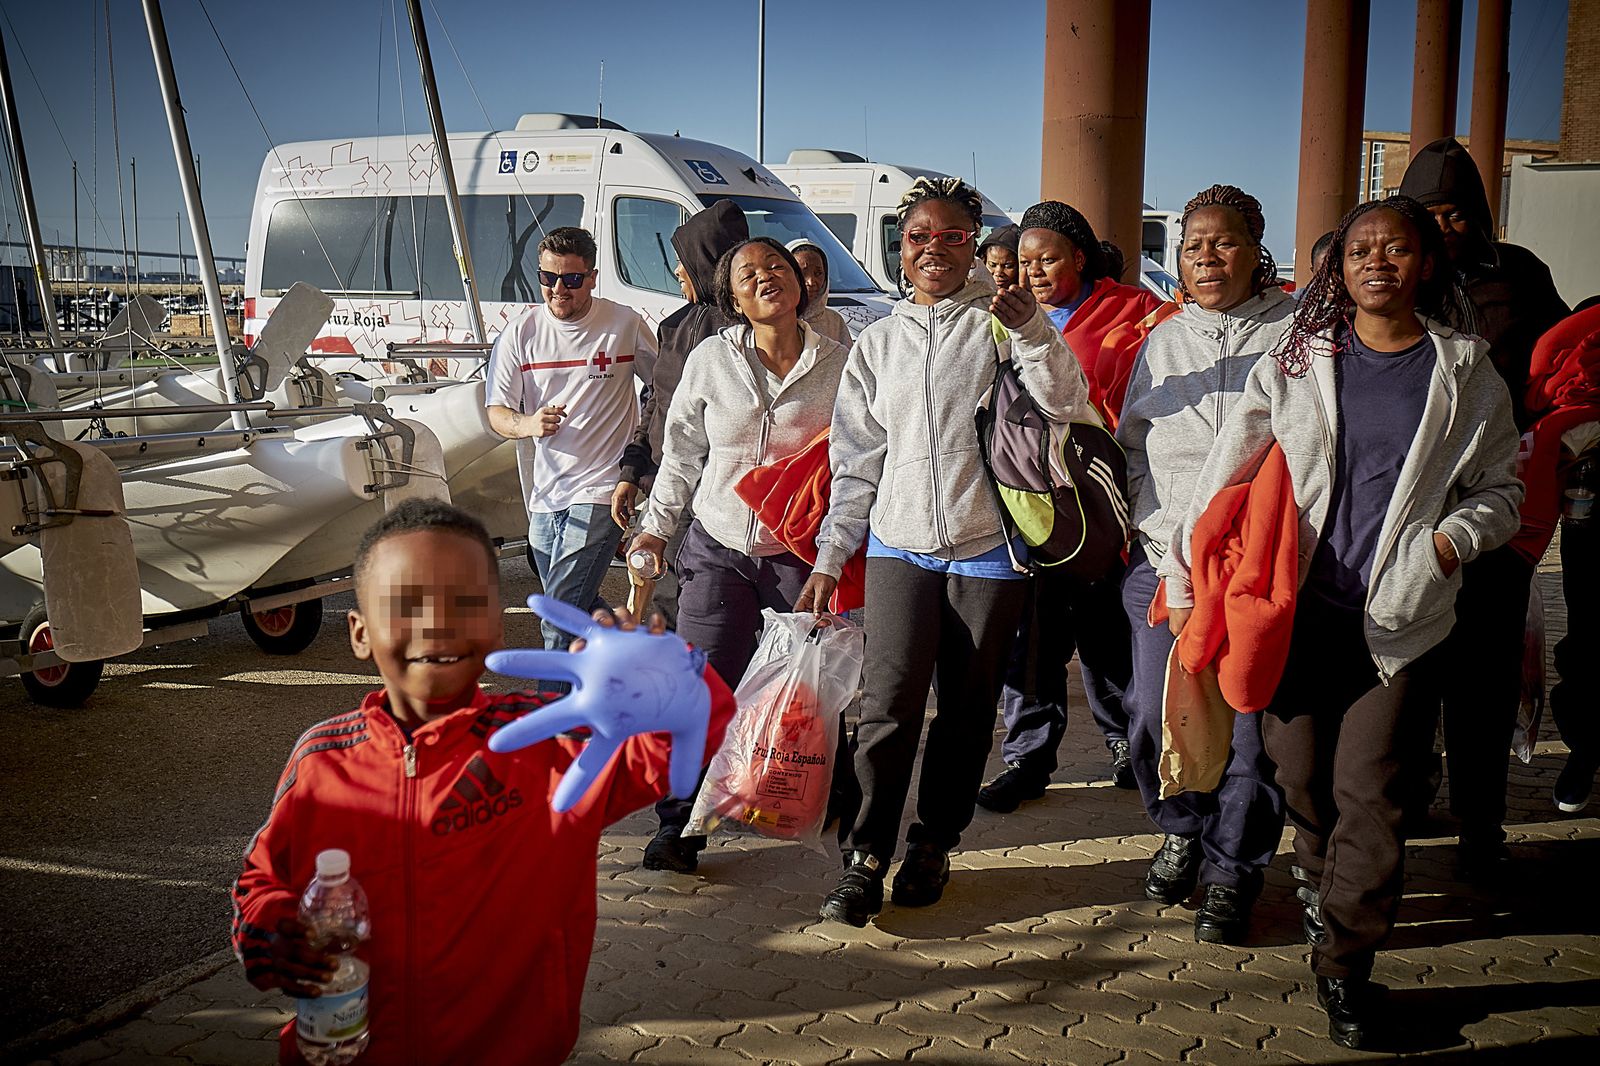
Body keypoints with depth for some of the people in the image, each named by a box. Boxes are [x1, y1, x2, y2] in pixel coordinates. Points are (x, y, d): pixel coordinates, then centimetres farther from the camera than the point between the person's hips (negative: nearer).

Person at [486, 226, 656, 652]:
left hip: (598, 492, -5)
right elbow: (497, 412, 1)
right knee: (582, 609, 17)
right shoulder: (521, 334, 3)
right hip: (543, 494, 5)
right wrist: (529, 424, -22)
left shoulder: (625, 325, -3)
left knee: (560, 618, -16)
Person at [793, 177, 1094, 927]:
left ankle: (933, 845, 22)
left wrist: (1031, 331, -24)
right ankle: (865, 856, 1)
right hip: (899, 545, 2)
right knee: (889, 701, -9)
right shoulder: (878, 343, 13)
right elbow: (855, 459, 14)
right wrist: (830, 556, 10)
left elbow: (1067, 404, -8)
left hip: (987, 547, -1)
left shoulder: (999, 320, 3)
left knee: (967, 709, 6)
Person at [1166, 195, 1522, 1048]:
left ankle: (1343, 963, 11)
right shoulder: (1298, 362, 5)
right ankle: (1320, 880, 41)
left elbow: (1499, 489, 13)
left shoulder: (1467, 375, 5)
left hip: (1401, 617, -1)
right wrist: (1182, 575, 5)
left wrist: (1456, 536, -9)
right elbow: (1224, 472, 6)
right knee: (1303, 776, 10)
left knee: (1372, 792, -4)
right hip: (1301, 605, 1)